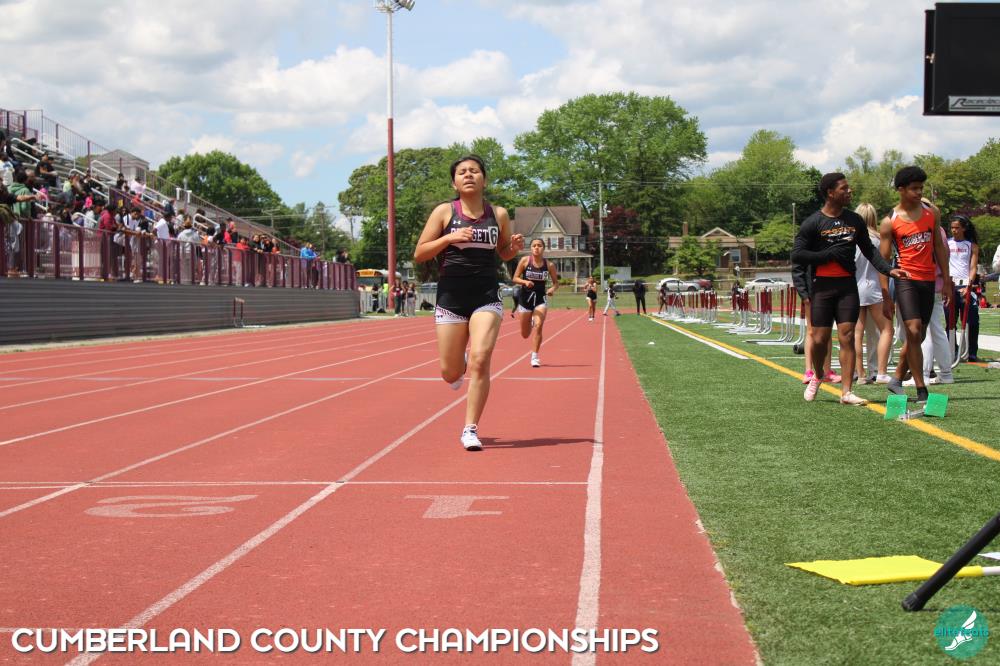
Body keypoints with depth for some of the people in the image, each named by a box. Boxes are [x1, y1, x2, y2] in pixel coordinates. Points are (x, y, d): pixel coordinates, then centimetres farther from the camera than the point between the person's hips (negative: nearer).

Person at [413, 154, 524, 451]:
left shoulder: (498, 214, 6)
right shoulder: (444, 212, 0)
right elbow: (419, 254, -1)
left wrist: (515, 247, -2)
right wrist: (448, 238, -17)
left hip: (486, 297, 0)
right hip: (450, 298, 0)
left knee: (480, 360, -17)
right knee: (450, 373, 4)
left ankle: (470, 429, -7)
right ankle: (461, 366, 43)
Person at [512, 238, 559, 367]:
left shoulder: (549, 265, -4)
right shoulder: (525, 260, -7)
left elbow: (556, 282, 6)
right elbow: (515, 278, -3)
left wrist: (553, 288, -16)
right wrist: (525, 282, -23)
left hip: (540, 298, -1)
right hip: (525, 297, 1)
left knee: (538, 326, -22)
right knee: (525, 334, 10)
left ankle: (534, 357, -12)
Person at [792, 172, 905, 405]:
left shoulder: (854, 220, 10)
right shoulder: (813, 223, -4)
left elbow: (869, 250, 14)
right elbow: (796, 255, -9)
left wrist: (888, 269, -2)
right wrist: (829, 254, -14)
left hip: (848, 285, 3)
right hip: (822, 286, -3)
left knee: (847, 336, -4)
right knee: (820, 338, 0)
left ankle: (846, 391, -4)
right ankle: (817, 376, 29)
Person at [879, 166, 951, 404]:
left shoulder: (932, 213, 9)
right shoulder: (889, 222, -3)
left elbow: (939, 247, 15)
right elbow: (884, 259, -1)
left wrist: (946, 281, 11)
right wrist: (885, 296, -5)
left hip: (929, 280, 5)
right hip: (906, 279, -5)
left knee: (919, 336, 9)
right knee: (913, 332, -15)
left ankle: (897, 379, 24)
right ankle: (921, 390, -11)